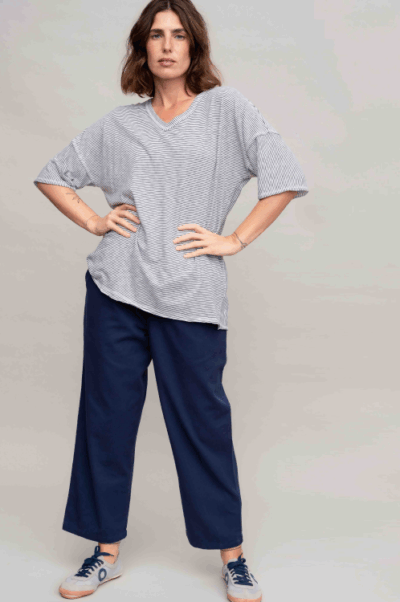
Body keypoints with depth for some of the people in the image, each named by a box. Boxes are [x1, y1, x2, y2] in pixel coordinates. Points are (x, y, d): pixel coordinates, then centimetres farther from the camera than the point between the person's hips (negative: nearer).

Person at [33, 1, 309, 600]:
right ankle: (107, 551, 23)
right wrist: (94, 221, 7)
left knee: (202, 420, 2)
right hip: (116, 287, 3)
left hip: (191, 294, -3)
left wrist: (236, 240, -6)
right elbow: (53, 175, 21)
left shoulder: (226, 107, 5)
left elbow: (286, 177, -2)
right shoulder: (119, 124, 12)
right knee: (107, 415, 7)